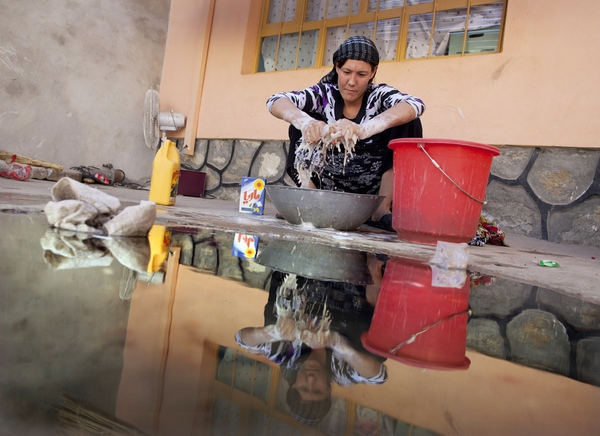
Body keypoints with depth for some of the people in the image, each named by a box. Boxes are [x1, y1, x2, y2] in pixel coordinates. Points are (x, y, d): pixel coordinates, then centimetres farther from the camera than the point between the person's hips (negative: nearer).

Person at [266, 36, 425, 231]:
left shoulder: (379, 94, -9)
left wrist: (364, 129, -51)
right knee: (301, 123, -14)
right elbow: (275, 101, -22)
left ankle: (382, 208, -17)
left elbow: (415, 105, -31)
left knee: (409, 123, -19)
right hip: (329, 189, 1)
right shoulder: (324, 94, -7)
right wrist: (304, 121, -46)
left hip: (374, 191, 0)